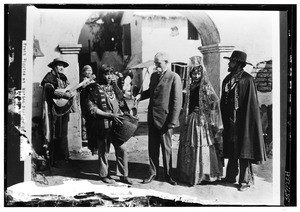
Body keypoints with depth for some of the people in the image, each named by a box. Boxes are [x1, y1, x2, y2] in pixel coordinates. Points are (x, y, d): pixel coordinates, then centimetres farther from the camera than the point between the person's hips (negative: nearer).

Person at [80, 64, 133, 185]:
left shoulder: (114, 87, 11)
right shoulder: (94, 89, -8)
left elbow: (120, 103, 22)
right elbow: (92, 109, -13)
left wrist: (125, 114, 3)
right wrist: (110, 115, -17)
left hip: (116, 124, 5)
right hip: (103, 125, -5)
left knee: (122, 150, 3)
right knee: (104, 151, 7)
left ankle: (123, 175, 15)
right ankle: (104, 175, 23)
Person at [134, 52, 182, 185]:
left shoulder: (174, 77, -10)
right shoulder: (154, 75, 12)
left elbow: (177, 101, -12)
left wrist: (172, 122, -16)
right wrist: (141, 95, 6)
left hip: (165, 120, -6)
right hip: (152, 118, 6)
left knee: (166, 148, 6)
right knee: (152, 147, 11)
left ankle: (168, 175, 19)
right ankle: (153, 173, 23)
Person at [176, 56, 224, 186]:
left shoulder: (205, 86, -9)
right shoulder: (190, 86, 10)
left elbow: (216, 102, -17)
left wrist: (203, 110, -13)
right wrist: (186, 114, 10)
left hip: (202, 120, -6)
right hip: (190, 120, 6)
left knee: (202, 147, -2)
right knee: (189, 147, 9)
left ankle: (203, 174, 8)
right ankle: (189, 174, 19)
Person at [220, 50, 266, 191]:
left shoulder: (247, 80, -10)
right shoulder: (227, 79, 11)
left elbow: (251, 104, -12)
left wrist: (246, 124, -16)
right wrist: (224, 120, 11)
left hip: (242, 121, -7)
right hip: (229, 120, 7)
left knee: (243, 152, -2)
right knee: (231, 150, 13)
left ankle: (246, 180, 6)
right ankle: (231, 176, 23)